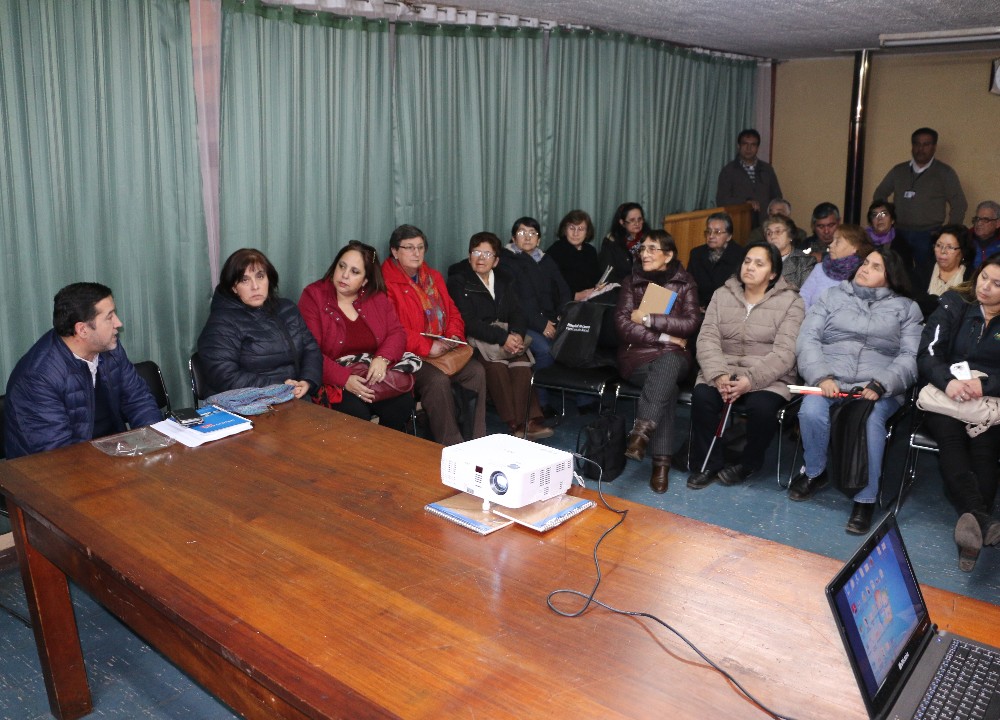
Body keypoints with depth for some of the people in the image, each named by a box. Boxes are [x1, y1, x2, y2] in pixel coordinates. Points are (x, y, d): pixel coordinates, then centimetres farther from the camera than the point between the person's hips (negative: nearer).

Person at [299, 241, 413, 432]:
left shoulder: (377, 297, 10)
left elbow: (397, 333, 6)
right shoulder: (313, 296, -4)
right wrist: (344, 379, -24)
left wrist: (383, 359, -17)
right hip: (333, 381, -4)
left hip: (375, 375, 4)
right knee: (356, 412, -32)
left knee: (403, 404, -22)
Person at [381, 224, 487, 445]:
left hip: (443, 350, 7)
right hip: (410, 356, -7)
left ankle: (477, 441, -9)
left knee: (476, 371, -16)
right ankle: (451, 447, -19)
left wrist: (454, 335, -1)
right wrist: (427, 348, -20)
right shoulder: (386, 283, -7)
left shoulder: (434, 277, 19)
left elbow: (453, 313, 21)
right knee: (438, 380, -32)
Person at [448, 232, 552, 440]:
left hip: (507, 335, 4)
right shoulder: (458, 281, 1)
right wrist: (502, 338, -21)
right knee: (496, 365, -33)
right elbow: (468, 322, -11)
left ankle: (530, 420, -31)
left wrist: (517, 334, -16)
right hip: (474, 339, -4)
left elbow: (517, 313, 8)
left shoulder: (505, 281, 18)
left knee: (521, 363, -28)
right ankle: (516, 423, -31)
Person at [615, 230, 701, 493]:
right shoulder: (632, 281, 10)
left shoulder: (685, 283, 8)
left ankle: (640, 433, -44)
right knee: (667, 385, -33)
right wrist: (664, 337, -11)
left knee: (668, 364, -38)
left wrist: (648, 319, -11)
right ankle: (661, 461, -34)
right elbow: (622, 324, -2)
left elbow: (692, 323, -6)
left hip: (673, 356, 0)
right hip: (637, 354, 0)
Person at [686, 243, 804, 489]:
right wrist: (718, 374, -21)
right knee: (702, 396, -28)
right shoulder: (722, 295, 9)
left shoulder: (791, 302, -1)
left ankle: (748, 464, -2)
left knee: (762, 407, -32)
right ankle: (705, 464, -8)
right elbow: (708, 338, -2)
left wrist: (750, 380, -26)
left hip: (769, 378, -2)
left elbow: (784, 352, -12)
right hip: (723, 371, 2)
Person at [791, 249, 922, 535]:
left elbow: (910, 357, 3)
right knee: (811, 410, -31)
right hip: (829, 379, 1)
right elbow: (808, 338, 5)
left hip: (879, 388, -1)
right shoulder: (833, 296, 17)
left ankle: (865, 499, -19)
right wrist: (822, 377, -12)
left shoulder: (906, 308, 16)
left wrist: (880, 385, -15)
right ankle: (815, 472, -3)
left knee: (871, 420, -33)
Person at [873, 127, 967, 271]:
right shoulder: (898, 171, 12)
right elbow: (879, 195, 20)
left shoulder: (945, 173, 4)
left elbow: (959, 205, 3)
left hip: (929, 237, -2)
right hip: (899, 234, 2)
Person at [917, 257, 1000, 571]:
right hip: (945, 393, -1)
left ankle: (971, 522, -42)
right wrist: (948, 381, -23)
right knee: (950, 436, -32)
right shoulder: (954, 306, 8)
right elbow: (928, 354, -4)